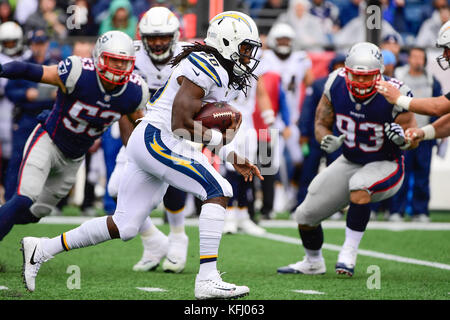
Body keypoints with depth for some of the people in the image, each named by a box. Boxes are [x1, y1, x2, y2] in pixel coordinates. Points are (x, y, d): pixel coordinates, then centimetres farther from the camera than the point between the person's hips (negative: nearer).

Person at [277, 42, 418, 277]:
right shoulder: (336, 86, -15)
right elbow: (321, 123, -2)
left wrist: (401, 138, -37)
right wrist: (327, 141, -25)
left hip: (384, 165, -5)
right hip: (350, 161, 5)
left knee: (359, 188, -39)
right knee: (306, 216, 5)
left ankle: (349, 252, -22)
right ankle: (313, 262, 34)